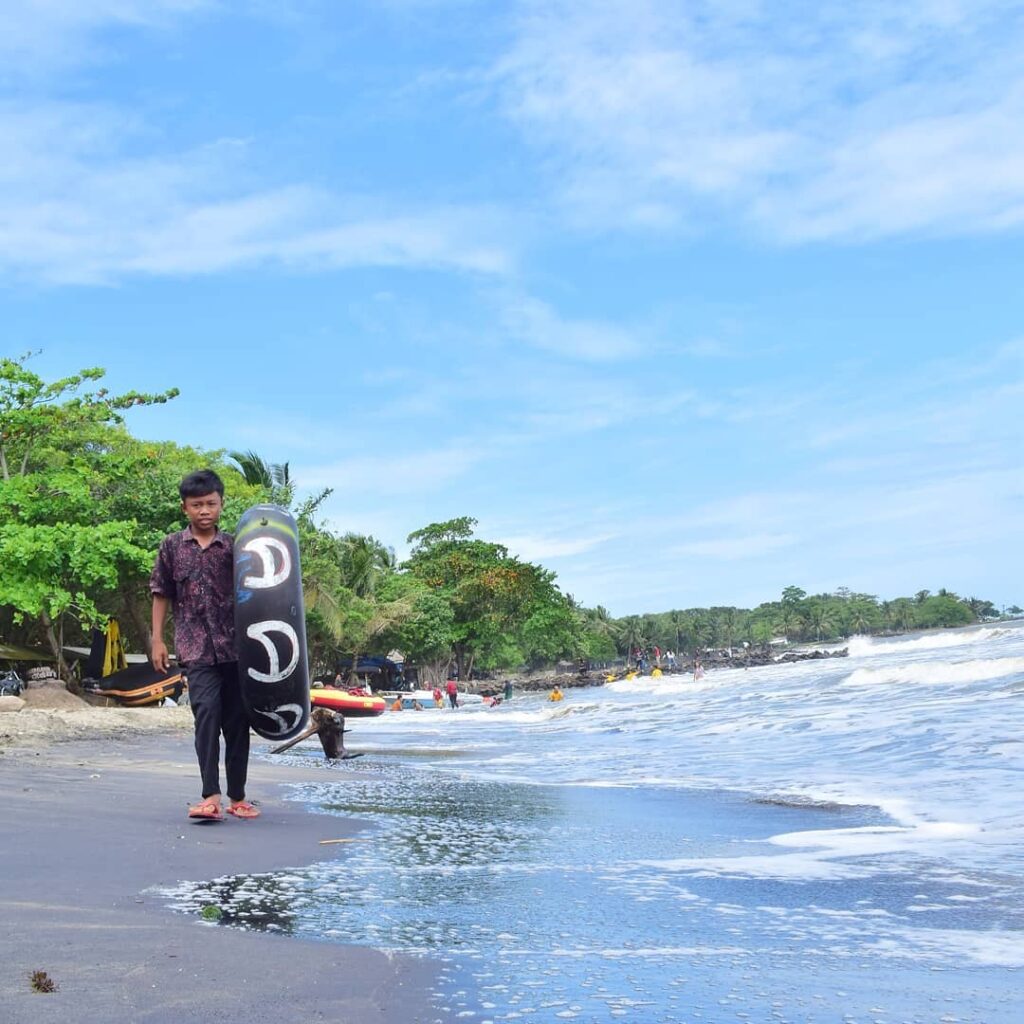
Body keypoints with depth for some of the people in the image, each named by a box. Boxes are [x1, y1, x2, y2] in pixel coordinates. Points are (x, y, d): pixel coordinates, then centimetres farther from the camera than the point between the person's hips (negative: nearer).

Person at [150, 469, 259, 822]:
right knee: (207, 712, -18)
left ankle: (237, 797, 16)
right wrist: (157, 639, 4)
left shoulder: (233, 546, 6)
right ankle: (210, 796, -21)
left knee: (237, 720, 5)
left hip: (235, 646, 2)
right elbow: (161, 594, 9)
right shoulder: (172, 546, 6)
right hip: (196, 647, -1)